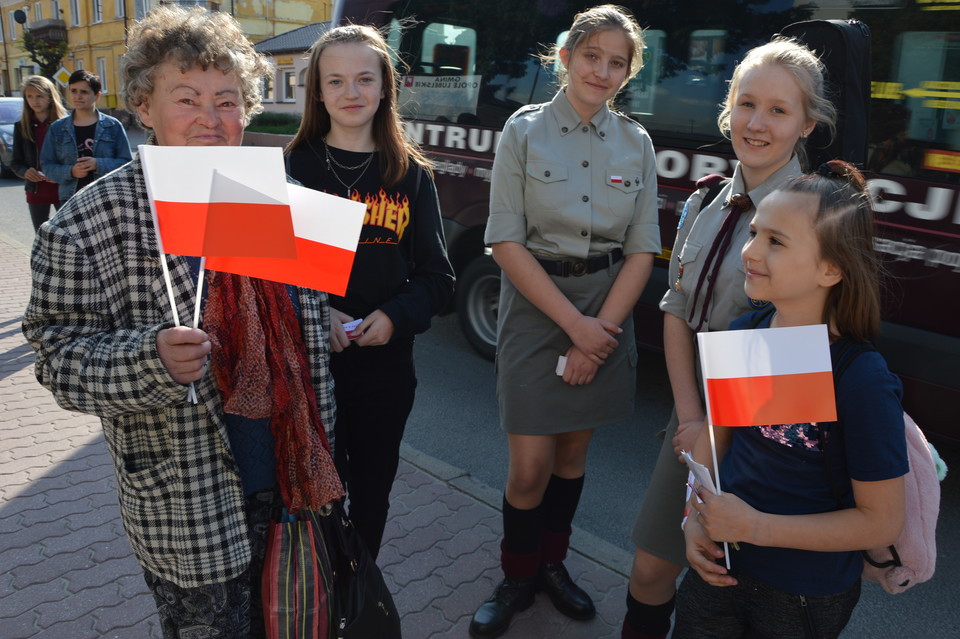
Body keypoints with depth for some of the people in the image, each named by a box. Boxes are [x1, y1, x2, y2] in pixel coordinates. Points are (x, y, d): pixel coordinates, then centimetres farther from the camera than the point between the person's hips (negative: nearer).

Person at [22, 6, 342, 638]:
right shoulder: (88, 223, -12)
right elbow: (62, 351, -10)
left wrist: (319, 440, 11)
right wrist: (152, 359, -31)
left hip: (292, 475, 5)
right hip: (189, 507, -4)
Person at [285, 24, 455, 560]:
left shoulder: (412, 174, 4)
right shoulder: (295, 167, 0)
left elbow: (437, 274, 3)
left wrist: (396, 316, -15)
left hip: (387, 363, 2)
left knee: (372, 492, 16)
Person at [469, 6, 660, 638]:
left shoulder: (636, 143, 5)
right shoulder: (525, 130, -4)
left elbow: (642, 250, 2)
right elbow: (506, 240, -10)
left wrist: (599, 331, -10)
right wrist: (574, 324, -14)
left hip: (609, 307, 3)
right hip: (535, 304, -3)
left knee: (574, 449, 14)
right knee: (531, 466, -2)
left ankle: (553, 562, 36)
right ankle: (517, 579, 23)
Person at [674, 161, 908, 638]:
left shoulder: (862, 380, -25)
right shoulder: (743, 334, -8)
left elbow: (882, 522, -18)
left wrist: (755, 527, -22)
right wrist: (696, 517, -7)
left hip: (805, 600, -4)